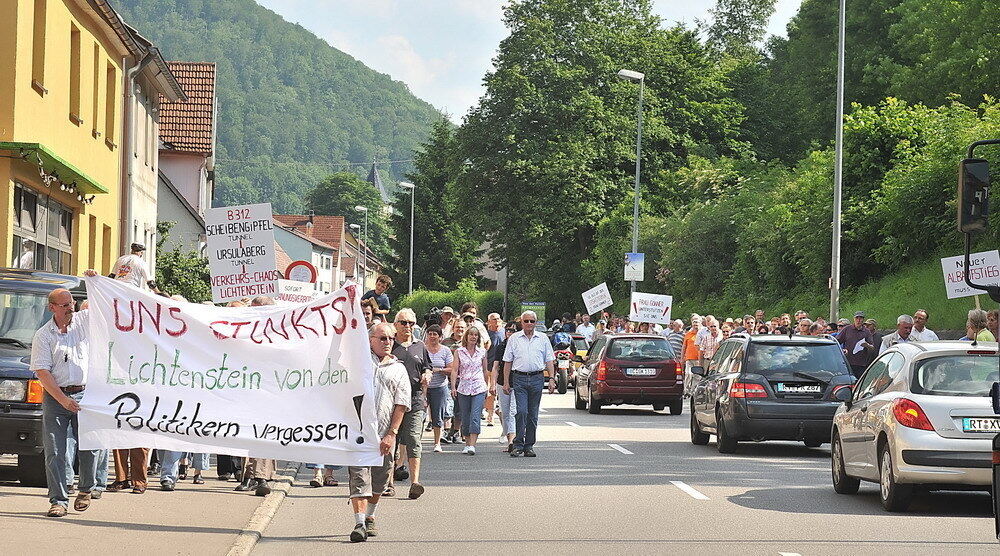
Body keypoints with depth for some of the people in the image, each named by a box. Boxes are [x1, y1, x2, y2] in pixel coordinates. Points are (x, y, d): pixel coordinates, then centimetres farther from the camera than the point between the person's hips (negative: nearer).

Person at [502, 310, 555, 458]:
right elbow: (508, 362, 8)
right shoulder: (514, 339, 8)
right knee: (521, 411, -13)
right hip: (519, 379, -2)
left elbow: (549, 361, 12)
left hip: (537, 379, 2)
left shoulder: (542, 339, 12)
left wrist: (551, 379, 1)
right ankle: (518, 445, -10)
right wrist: (506, 382, 3)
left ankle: (529, 446, 10)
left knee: (533, 415, 5)